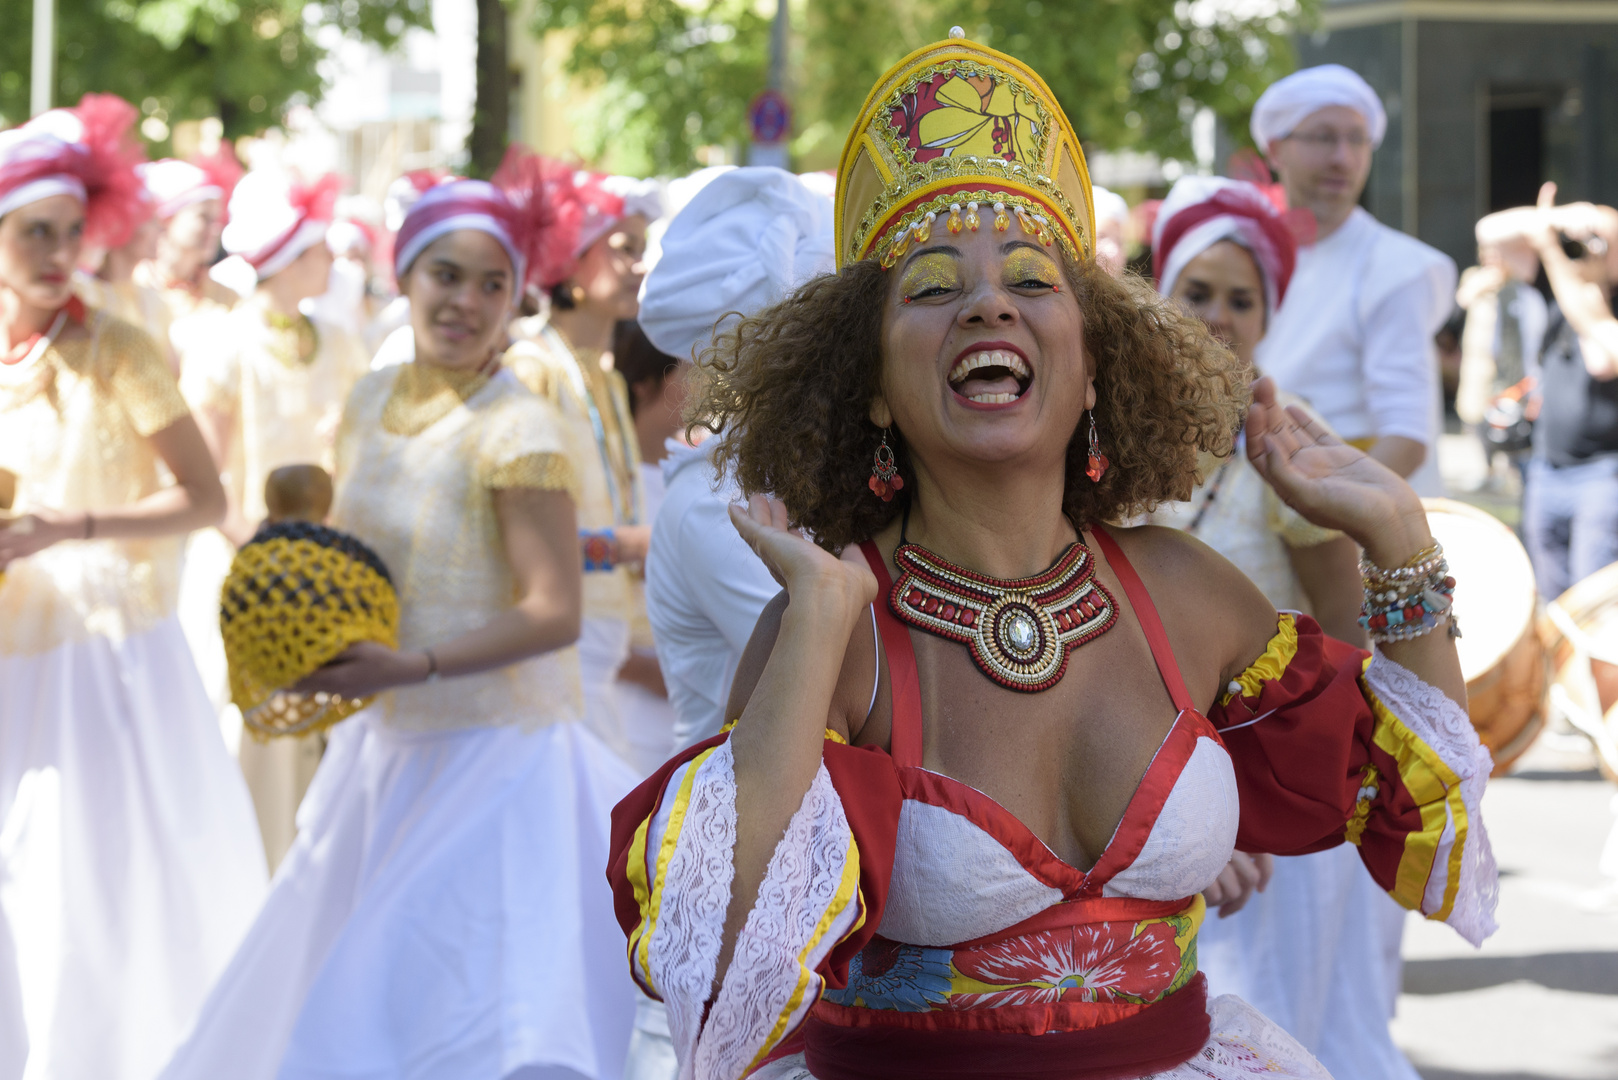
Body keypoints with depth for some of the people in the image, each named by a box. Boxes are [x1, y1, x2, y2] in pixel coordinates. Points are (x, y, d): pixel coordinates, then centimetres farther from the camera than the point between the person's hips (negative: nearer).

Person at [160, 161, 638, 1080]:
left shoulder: (518, 434, -18)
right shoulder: (372, 401, 4)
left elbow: (555, 613, -21)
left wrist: (413, 667, -28)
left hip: (491, 756, -8)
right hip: (384, 745, 8)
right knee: (326, 998, 19)